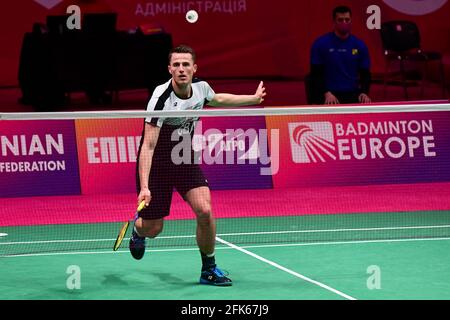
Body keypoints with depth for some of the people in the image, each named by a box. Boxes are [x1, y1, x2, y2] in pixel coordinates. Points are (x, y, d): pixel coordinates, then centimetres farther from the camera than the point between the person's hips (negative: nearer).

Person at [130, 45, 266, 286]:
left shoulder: (201, 88, -10)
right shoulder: (161, 99, -29)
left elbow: (218, 99, 18)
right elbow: (148, 146, -31)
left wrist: (254, 99, 26)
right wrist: (144, 187, -39)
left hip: (186, 160, 4)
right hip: (156, 164, -4)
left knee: (204, 211, -16)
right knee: (153, 228, 3)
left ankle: (208, 270, 3)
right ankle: (137, 230, 44)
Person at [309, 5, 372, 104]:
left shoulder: (359, 45, 8)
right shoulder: (320, 44, -1)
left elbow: (365, 74, 12)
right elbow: (316, 74, -2)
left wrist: (364, 93, -6)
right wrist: (326, 93, -16)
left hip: (353, 93, 3)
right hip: (329, 94, -3)